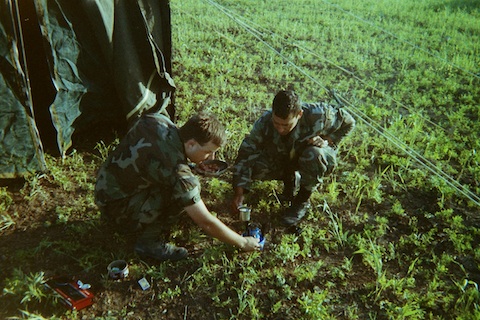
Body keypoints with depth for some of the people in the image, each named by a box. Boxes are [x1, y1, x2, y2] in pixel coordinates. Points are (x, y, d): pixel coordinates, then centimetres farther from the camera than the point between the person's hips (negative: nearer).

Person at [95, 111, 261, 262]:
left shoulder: (157, 119, -11)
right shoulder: (176, 171, -31)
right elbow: (206, 223, -24)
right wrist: (243, 243, -10)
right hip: (117, 207, -8)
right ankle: (150, 243, -7)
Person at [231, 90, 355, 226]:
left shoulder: (317, 116, -32)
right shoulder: (264, 122, -28)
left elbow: (348, 122, -13)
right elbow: (246, 154, -25)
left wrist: (327, 141, -27)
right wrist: (239, 192, -33)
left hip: (319, 158, -1)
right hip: (283, 159, 2)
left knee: (314, 154, -39)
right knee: (254, 165, -27)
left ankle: (303, 201, -12)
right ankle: (290, 178, 5)